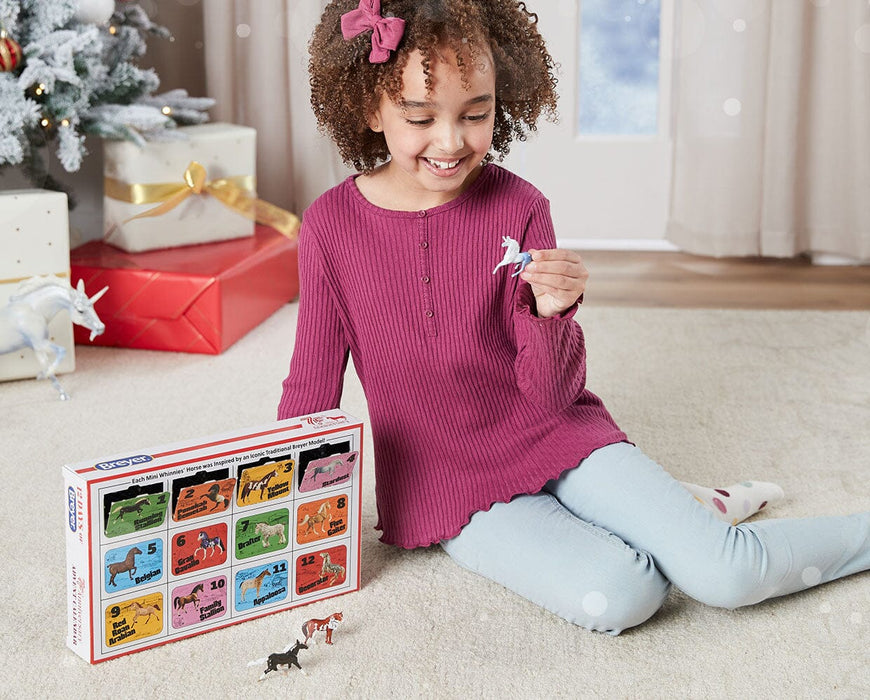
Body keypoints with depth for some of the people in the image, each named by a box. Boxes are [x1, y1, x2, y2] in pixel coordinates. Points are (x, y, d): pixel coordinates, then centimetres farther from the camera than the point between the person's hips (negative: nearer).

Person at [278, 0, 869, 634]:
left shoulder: (518, 207, -8)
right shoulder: (331, 225, -8)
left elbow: (553, 394, -8)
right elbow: (312, 387, 3)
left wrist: (552, 312, -28)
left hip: (553, 434, 0)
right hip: (449, 487, 0)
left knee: (724, 575, -18)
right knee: (614, 597, -24)